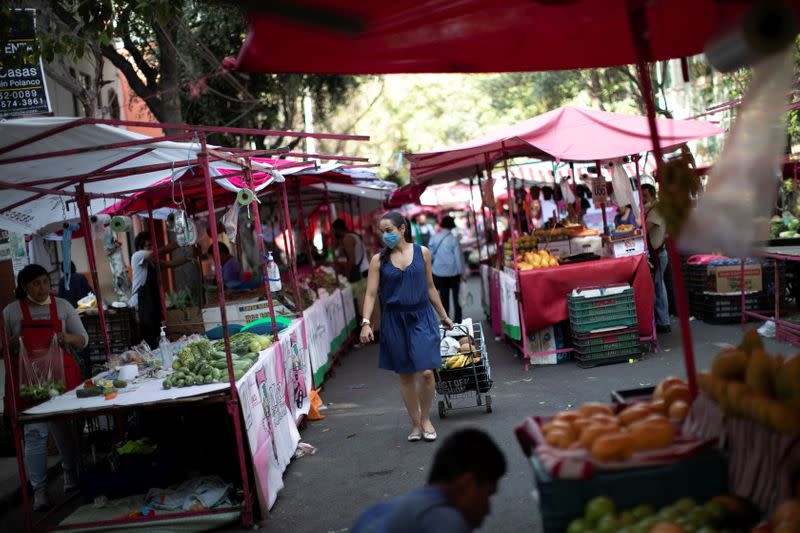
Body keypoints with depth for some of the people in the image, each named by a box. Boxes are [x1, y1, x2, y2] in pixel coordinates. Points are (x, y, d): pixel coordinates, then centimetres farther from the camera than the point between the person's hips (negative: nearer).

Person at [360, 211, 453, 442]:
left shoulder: (422, 252, 2)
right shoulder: (379, 259, -1)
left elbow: (430, 287, 11)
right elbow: (371, 294, -4)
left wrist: (443, 316, 15)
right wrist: (366, 322, -17)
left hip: (421, 317, 0)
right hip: (394, 320, 0)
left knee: (426, 372, -9)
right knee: (405, 375, 7)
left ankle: (426, 419, 14)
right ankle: (415, 423, 23)